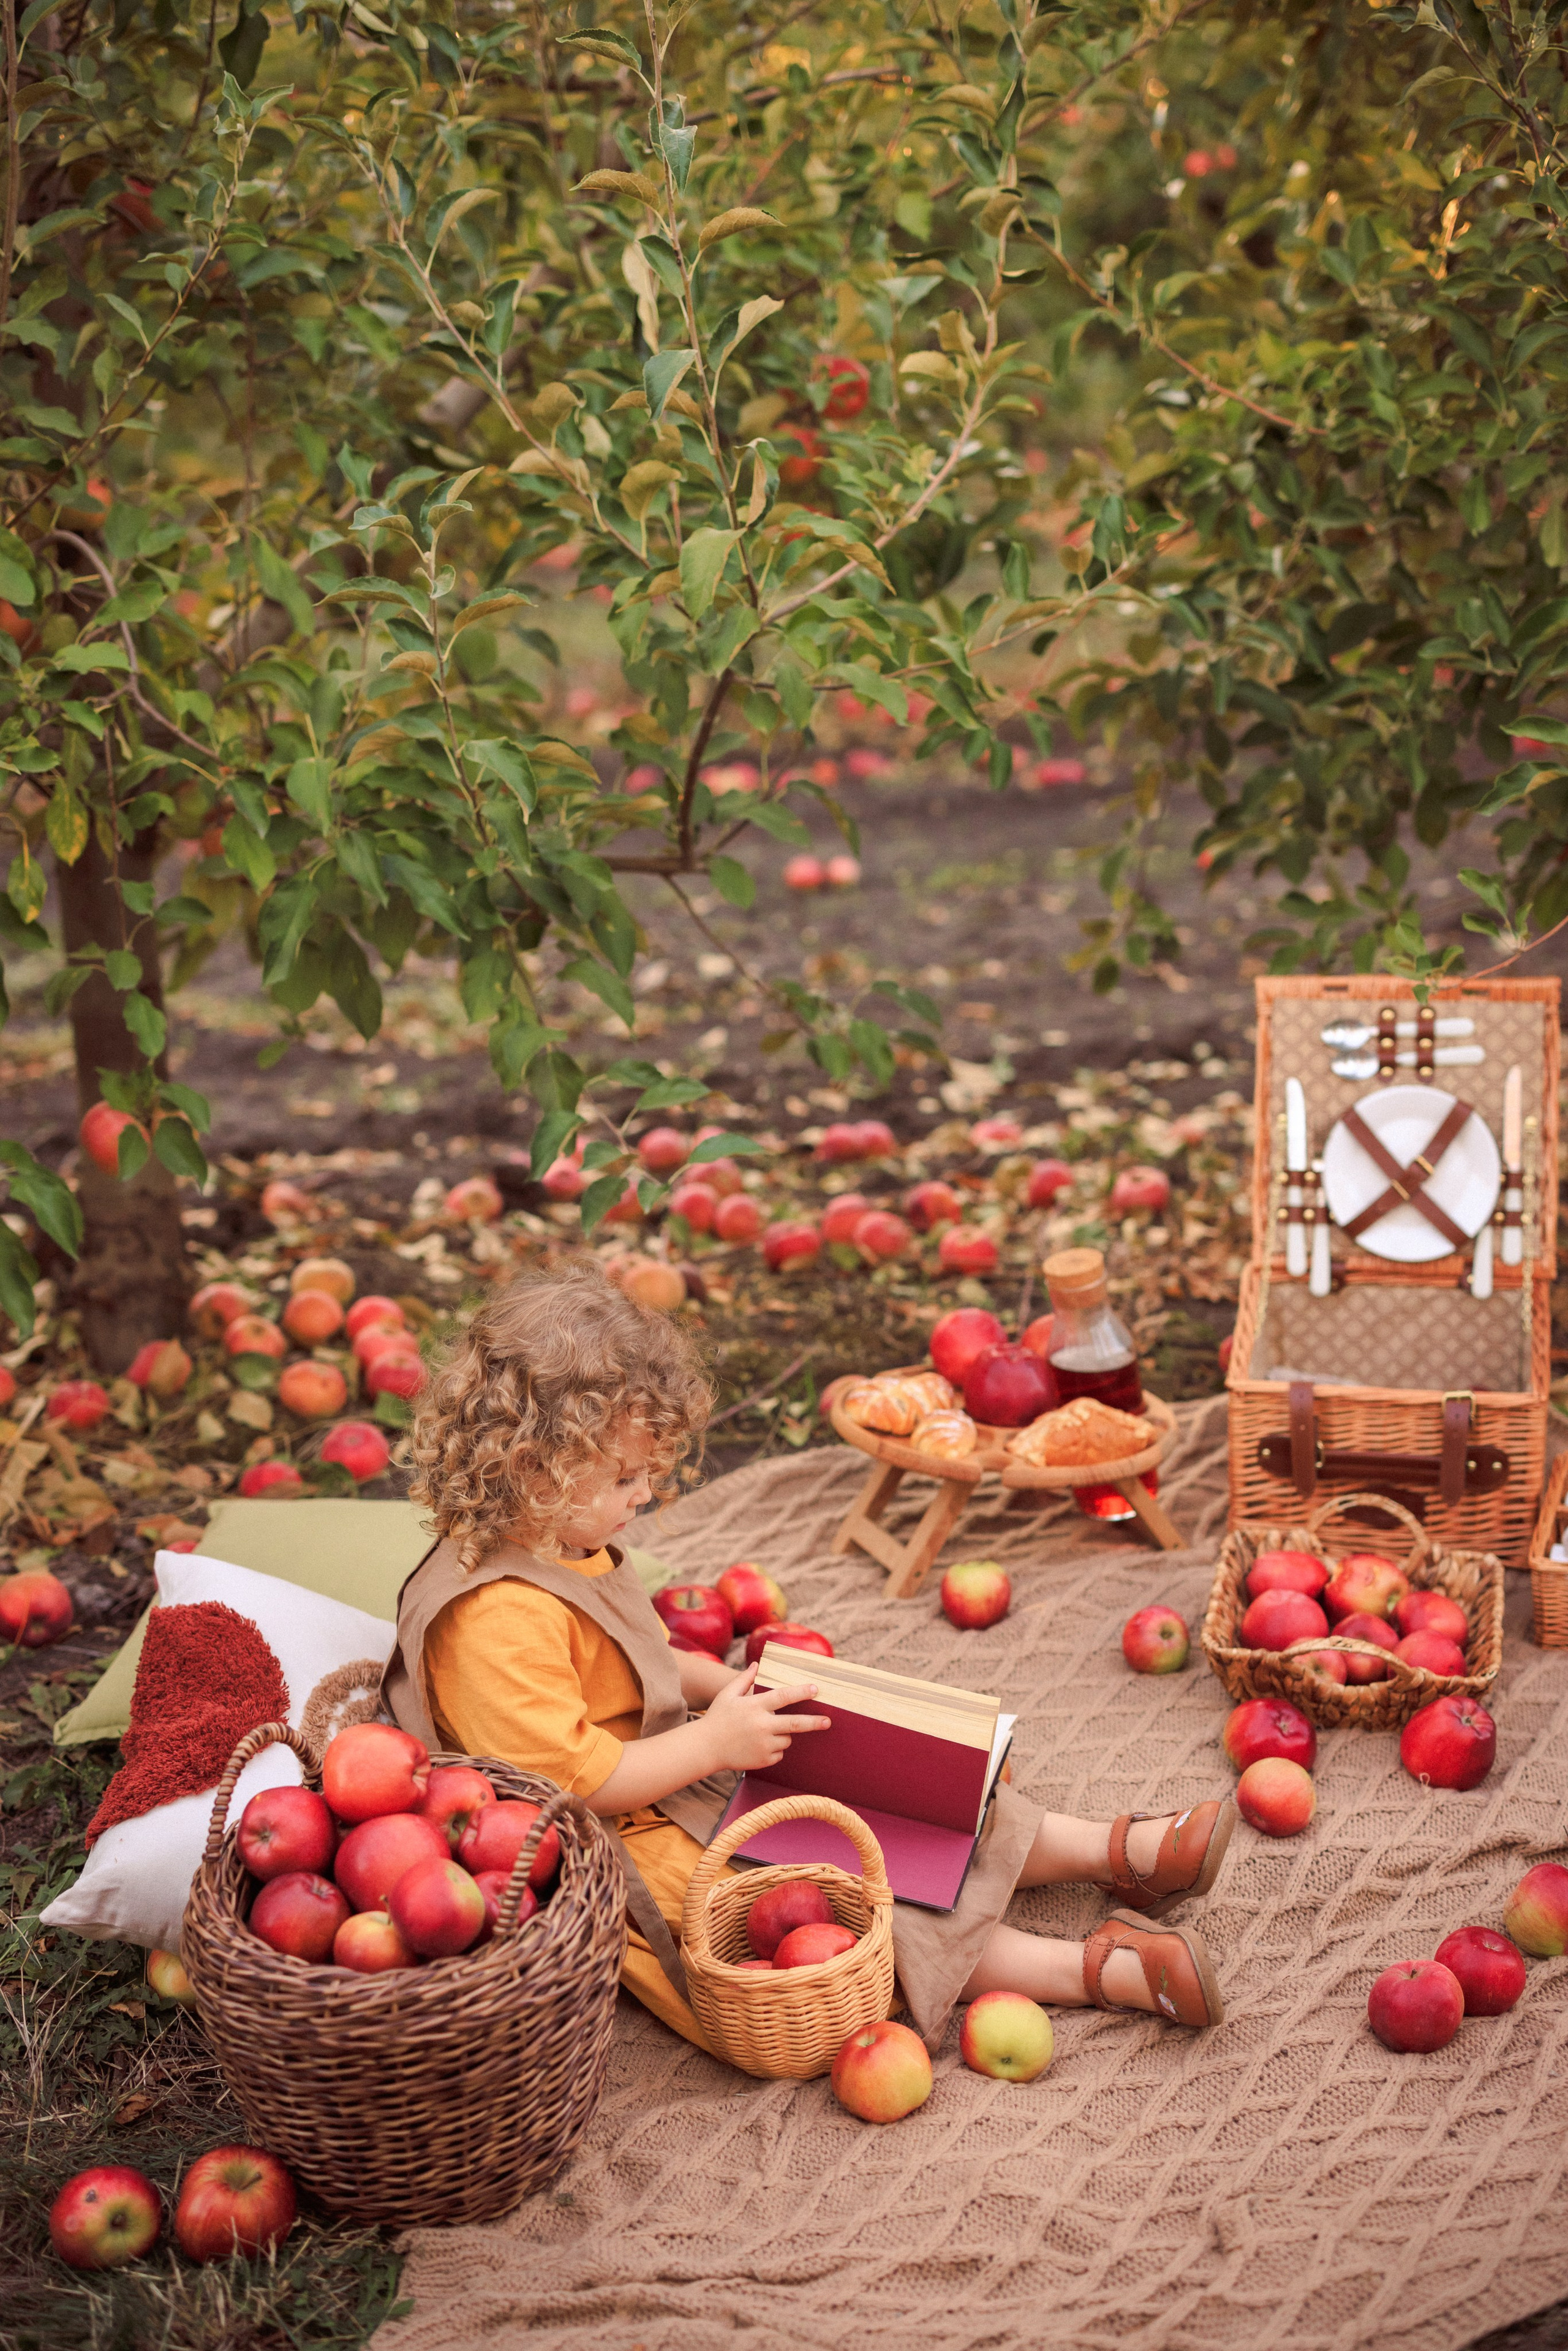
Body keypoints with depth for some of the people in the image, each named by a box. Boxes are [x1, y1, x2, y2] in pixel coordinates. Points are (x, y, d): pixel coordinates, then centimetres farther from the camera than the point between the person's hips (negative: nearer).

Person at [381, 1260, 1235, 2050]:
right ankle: (1099, 1968, -21)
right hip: (628, 1845, -10)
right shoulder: (494, 1620, -28)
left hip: (684, 1775, 10)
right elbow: (570, 1780, -29)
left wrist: (730, 1688, 4)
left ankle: (1116, 1850, 12)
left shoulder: (561, 1546, 5)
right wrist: (714, 1741, -23)